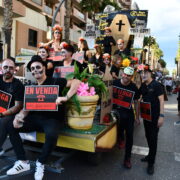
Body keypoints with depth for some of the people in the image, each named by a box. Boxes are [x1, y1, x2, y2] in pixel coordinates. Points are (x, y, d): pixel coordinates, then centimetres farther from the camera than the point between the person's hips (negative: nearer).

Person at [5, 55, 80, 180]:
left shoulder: (55, 82, -5)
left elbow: (76, 82, -16)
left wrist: (66, 98, -29)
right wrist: (20, 116, -10)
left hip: (52, 119, -6)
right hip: (36, 117, 6)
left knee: (51, 134, -38)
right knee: (10, 126, -10)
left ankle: (40, 163, -6)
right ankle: (23, 162, -1)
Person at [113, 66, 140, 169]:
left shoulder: (134, 87, -4)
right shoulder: (115, 83, -8)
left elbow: (136, 102, 5)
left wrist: (137, 117, 5)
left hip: (128, 113, 1)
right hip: (116, 111, -1)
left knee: (129, 136, 5)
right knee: (117, 134, 5)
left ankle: (127, 158, 20)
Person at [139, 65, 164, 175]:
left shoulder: (156, 85, -12)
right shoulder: (142, 86, 5)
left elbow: (161, 100, -15)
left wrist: (161, 115, -20)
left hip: (155, 116, -6)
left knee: (153, 138, 0)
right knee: (148, 136, 16)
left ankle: (151, 163, 11)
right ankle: (151, 155, 36)